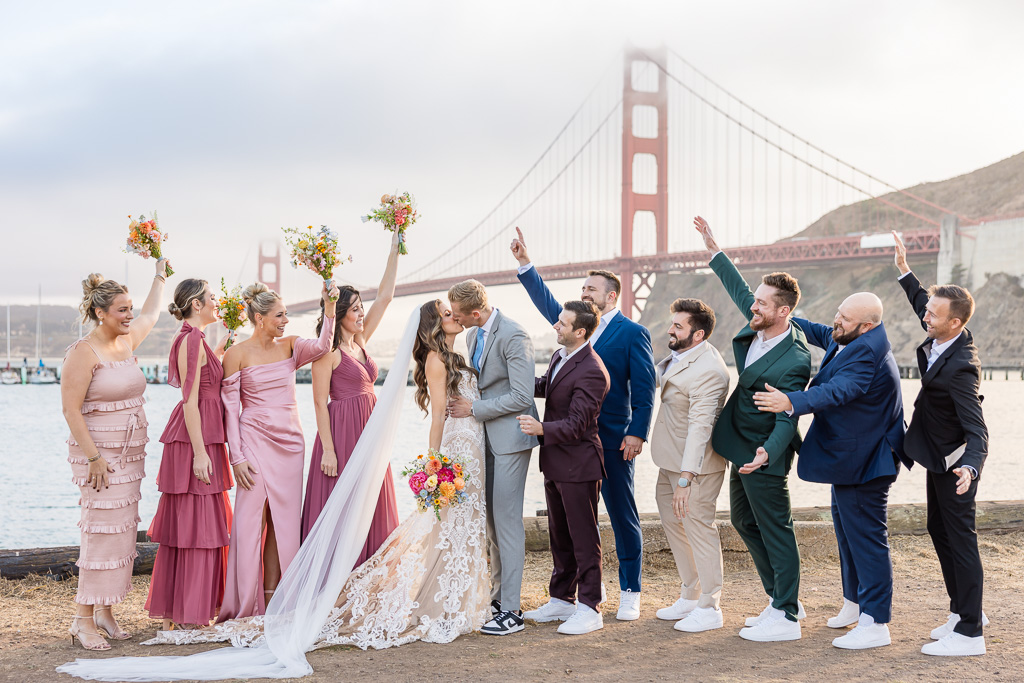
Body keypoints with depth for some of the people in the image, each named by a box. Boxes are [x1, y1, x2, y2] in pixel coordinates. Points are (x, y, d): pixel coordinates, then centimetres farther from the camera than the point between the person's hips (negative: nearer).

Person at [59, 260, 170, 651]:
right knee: (104, 532, -11)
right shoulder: (83, 353, -13)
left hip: (130, 454, 8)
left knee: (123, 532, 8)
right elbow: (71, 409, -16)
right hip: (99, 454, -8)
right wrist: (94, 457, -20)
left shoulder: (127, 341, 9)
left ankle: (106, 612, 15)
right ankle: (84, 619, -4)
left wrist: (160, 276, 38)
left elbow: (151, 314, 31)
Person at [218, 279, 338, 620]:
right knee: (251, 522, -5)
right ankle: (244, 606, 1)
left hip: (290, 443, 5)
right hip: (256, 442, -5)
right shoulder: (237, 354, -3)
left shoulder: (290, 346, 8)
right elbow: (230, 407, -4)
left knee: (282, 522, 5)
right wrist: (237, 457, -10)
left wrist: (329, 307, -22)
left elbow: (322, 346, -11)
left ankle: (270, 602, 12)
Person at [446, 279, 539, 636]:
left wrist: (474, 408, -18)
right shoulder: (475, 335, 10)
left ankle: (511, 611, -4)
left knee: (507, 519, -8)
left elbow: (522, 397, -22)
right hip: (487, 438, 9)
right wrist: (464, 403, 8)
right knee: (492, 520, 14)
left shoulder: (513, 336, -19)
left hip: (509, 438, -9)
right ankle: (499, 595, 25)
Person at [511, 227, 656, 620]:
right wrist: (525, 264, -2)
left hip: (614, 441, -6)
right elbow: (545, 302, 8)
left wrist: (637, 433, -15)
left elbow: (644, 387, -8)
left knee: (622, 516, 2)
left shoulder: (633, 333, -5)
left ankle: (630, 593, 11)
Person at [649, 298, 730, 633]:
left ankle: (710, 609, 8)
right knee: (673, 521, 18)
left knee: (698, 526, -3)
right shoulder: (680, 356, 6)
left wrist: (686, 478, -31)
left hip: (695, 464, -10)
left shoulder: (708, 371, -25)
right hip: (671, 461, 11)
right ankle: (690, 597, 31)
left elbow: (700, 426, -29)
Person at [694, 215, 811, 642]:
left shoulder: (793, 361, -28)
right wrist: (713, 249, 16)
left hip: (764, 455, -10)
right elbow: (737, 287, 14)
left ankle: (786, 618, 9)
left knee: (775, 531, -1)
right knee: (744, 521, 20)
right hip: (741, 447, 10)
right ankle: (781, 598, 32)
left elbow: (787, 418, -31)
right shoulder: (758, 326, -3)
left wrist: (767, 452, -48)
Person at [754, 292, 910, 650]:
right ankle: (854, 602, 39)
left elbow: (837, 391, -40)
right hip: (849, 457, 11)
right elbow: (817, 332, 25)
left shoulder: (866, 352, -26)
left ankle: (875, 624, 0)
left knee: (865, 537, -6)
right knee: (845, 526, 23)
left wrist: (791, 402, -52)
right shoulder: (845, 340, 5)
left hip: (862, 464, -11)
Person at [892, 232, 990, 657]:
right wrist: (904, 271, 20)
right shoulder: (941, 336, -6)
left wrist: (970, 466, -50)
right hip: (939, 457, 10)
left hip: (954, 462, -10)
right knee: (939, 530, 18)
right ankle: (964, 610, 31)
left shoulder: (959, 368, -31)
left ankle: (969, 633, 1)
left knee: (960, 538, -5)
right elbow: (922, 305, 19)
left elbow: (976, 429, -34)